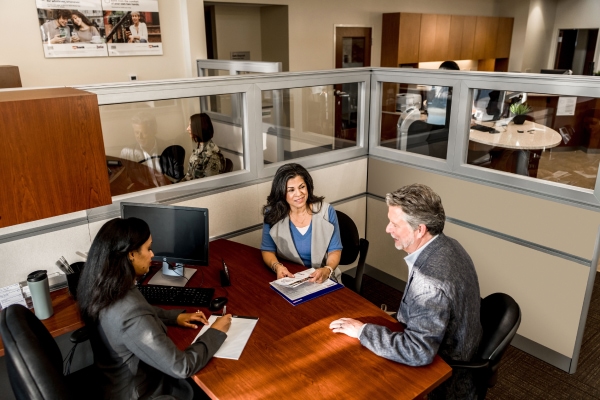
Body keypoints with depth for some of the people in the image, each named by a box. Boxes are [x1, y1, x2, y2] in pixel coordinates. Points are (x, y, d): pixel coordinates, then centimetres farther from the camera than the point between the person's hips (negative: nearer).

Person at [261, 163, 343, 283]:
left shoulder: (326, 211, -8)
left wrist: (327, 270, -23)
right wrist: (276, 266, -19)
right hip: (289, 278, 0)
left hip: (322, 279, 0)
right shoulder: (273, 214, -8)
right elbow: (267, 250, 2)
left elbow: (335, 250, -3)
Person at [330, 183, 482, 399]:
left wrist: (362, 331, -26)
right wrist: (400, 318, 5)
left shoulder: (431, 281, -36)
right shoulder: (446, 245, -7)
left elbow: (419, 352, -34)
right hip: (451, 349, 8)